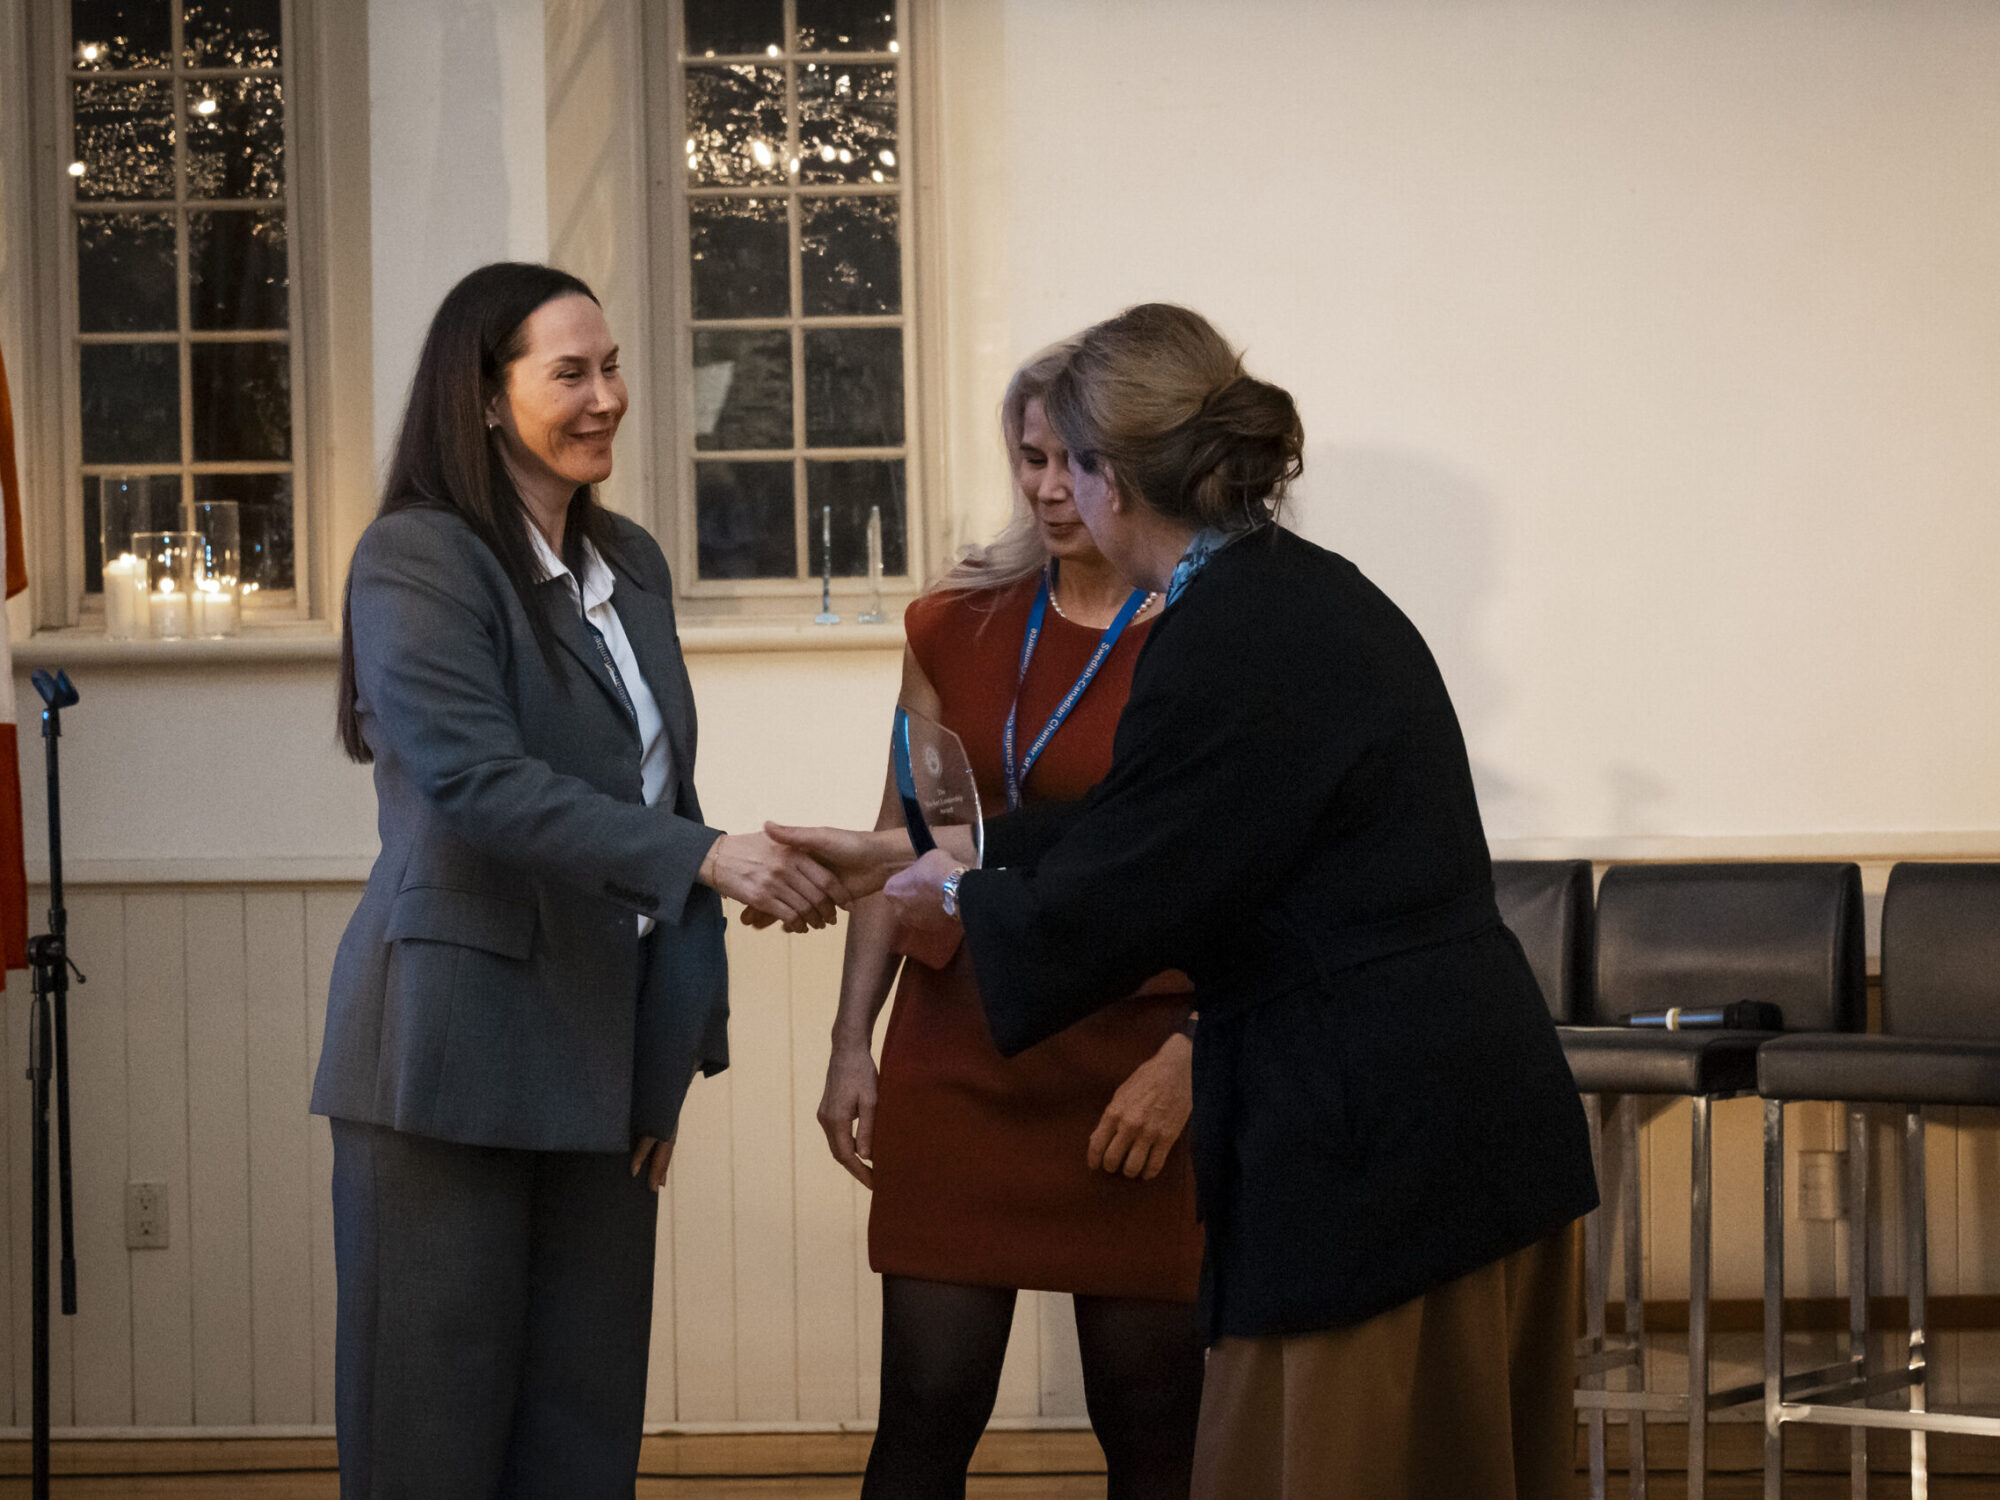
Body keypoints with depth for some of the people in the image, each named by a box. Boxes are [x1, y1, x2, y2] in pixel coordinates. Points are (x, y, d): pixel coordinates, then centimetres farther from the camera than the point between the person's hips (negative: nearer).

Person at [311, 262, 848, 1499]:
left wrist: (682, 1038, 10)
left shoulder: (632, 565, 15)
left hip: (605, 1045, 7)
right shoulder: (416, 560, -8)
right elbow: (478, 777, -21)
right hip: (458, 1050, -7)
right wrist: (707, 857, -29)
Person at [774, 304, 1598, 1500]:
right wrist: (911, 858, 27)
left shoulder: (1224, 650, -18)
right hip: (1481, 1117, 9)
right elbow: (1136, 834, 21)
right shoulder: (1309, 595, 12)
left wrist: (957, 895, 9)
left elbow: (1105, 907, -11)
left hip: (1372, 1146, -9)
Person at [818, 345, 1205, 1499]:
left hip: (1132, 1062, -3)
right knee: (928, 1405, 1)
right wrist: (851, 1042, 9)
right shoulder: (958, 628, 9)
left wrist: (1188, 1056, -14)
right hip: (959, 1054, 3)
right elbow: (898, 849, 14)